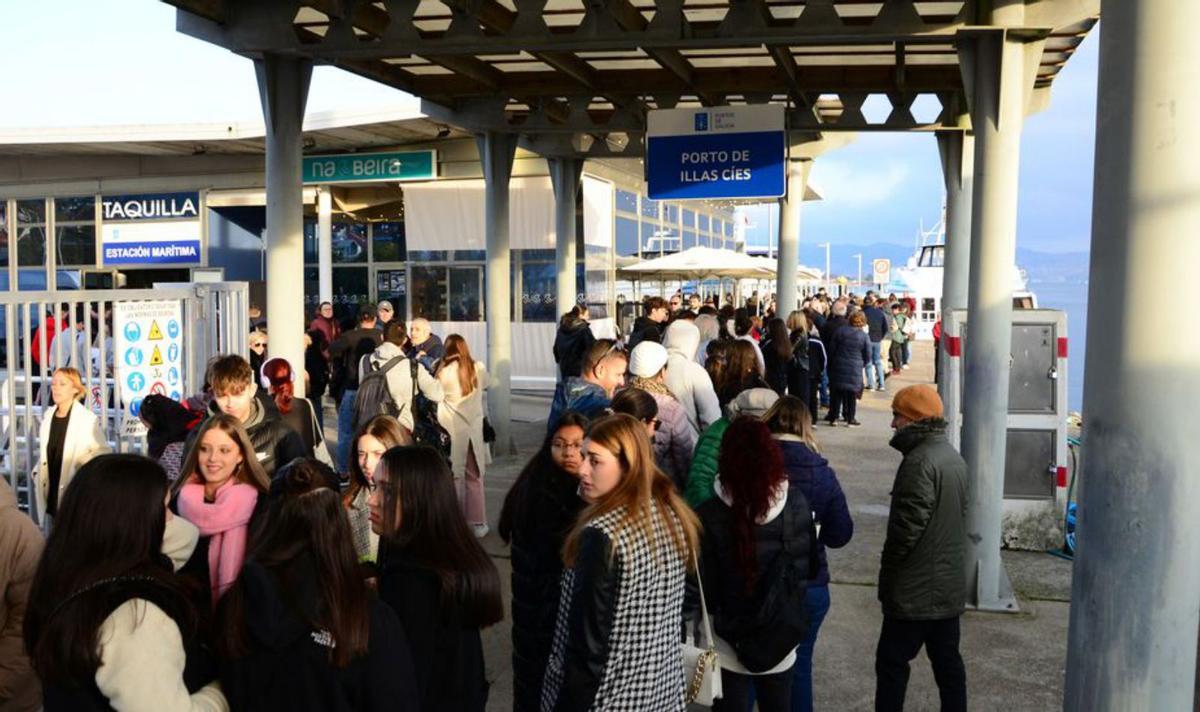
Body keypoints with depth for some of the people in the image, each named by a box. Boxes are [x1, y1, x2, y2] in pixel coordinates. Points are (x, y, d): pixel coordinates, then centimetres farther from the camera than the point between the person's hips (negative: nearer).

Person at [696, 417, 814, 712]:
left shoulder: (710, 516, -23)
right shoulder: (797, 504, -13)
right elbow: (804, 568, 1)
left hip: (729, 645, -3)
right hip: (780, 640, 3)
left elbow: (704, 588, -14)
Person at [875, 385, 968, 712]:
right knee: (947, 660, 16)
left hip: (915, 590, -9)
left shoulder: (920, 462, -21)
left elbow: (908, 525, -23)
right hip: (950, 586, 9)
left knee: (892, 661, -1)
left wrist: (888, 568, -9)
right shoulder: (953, 456, 11)